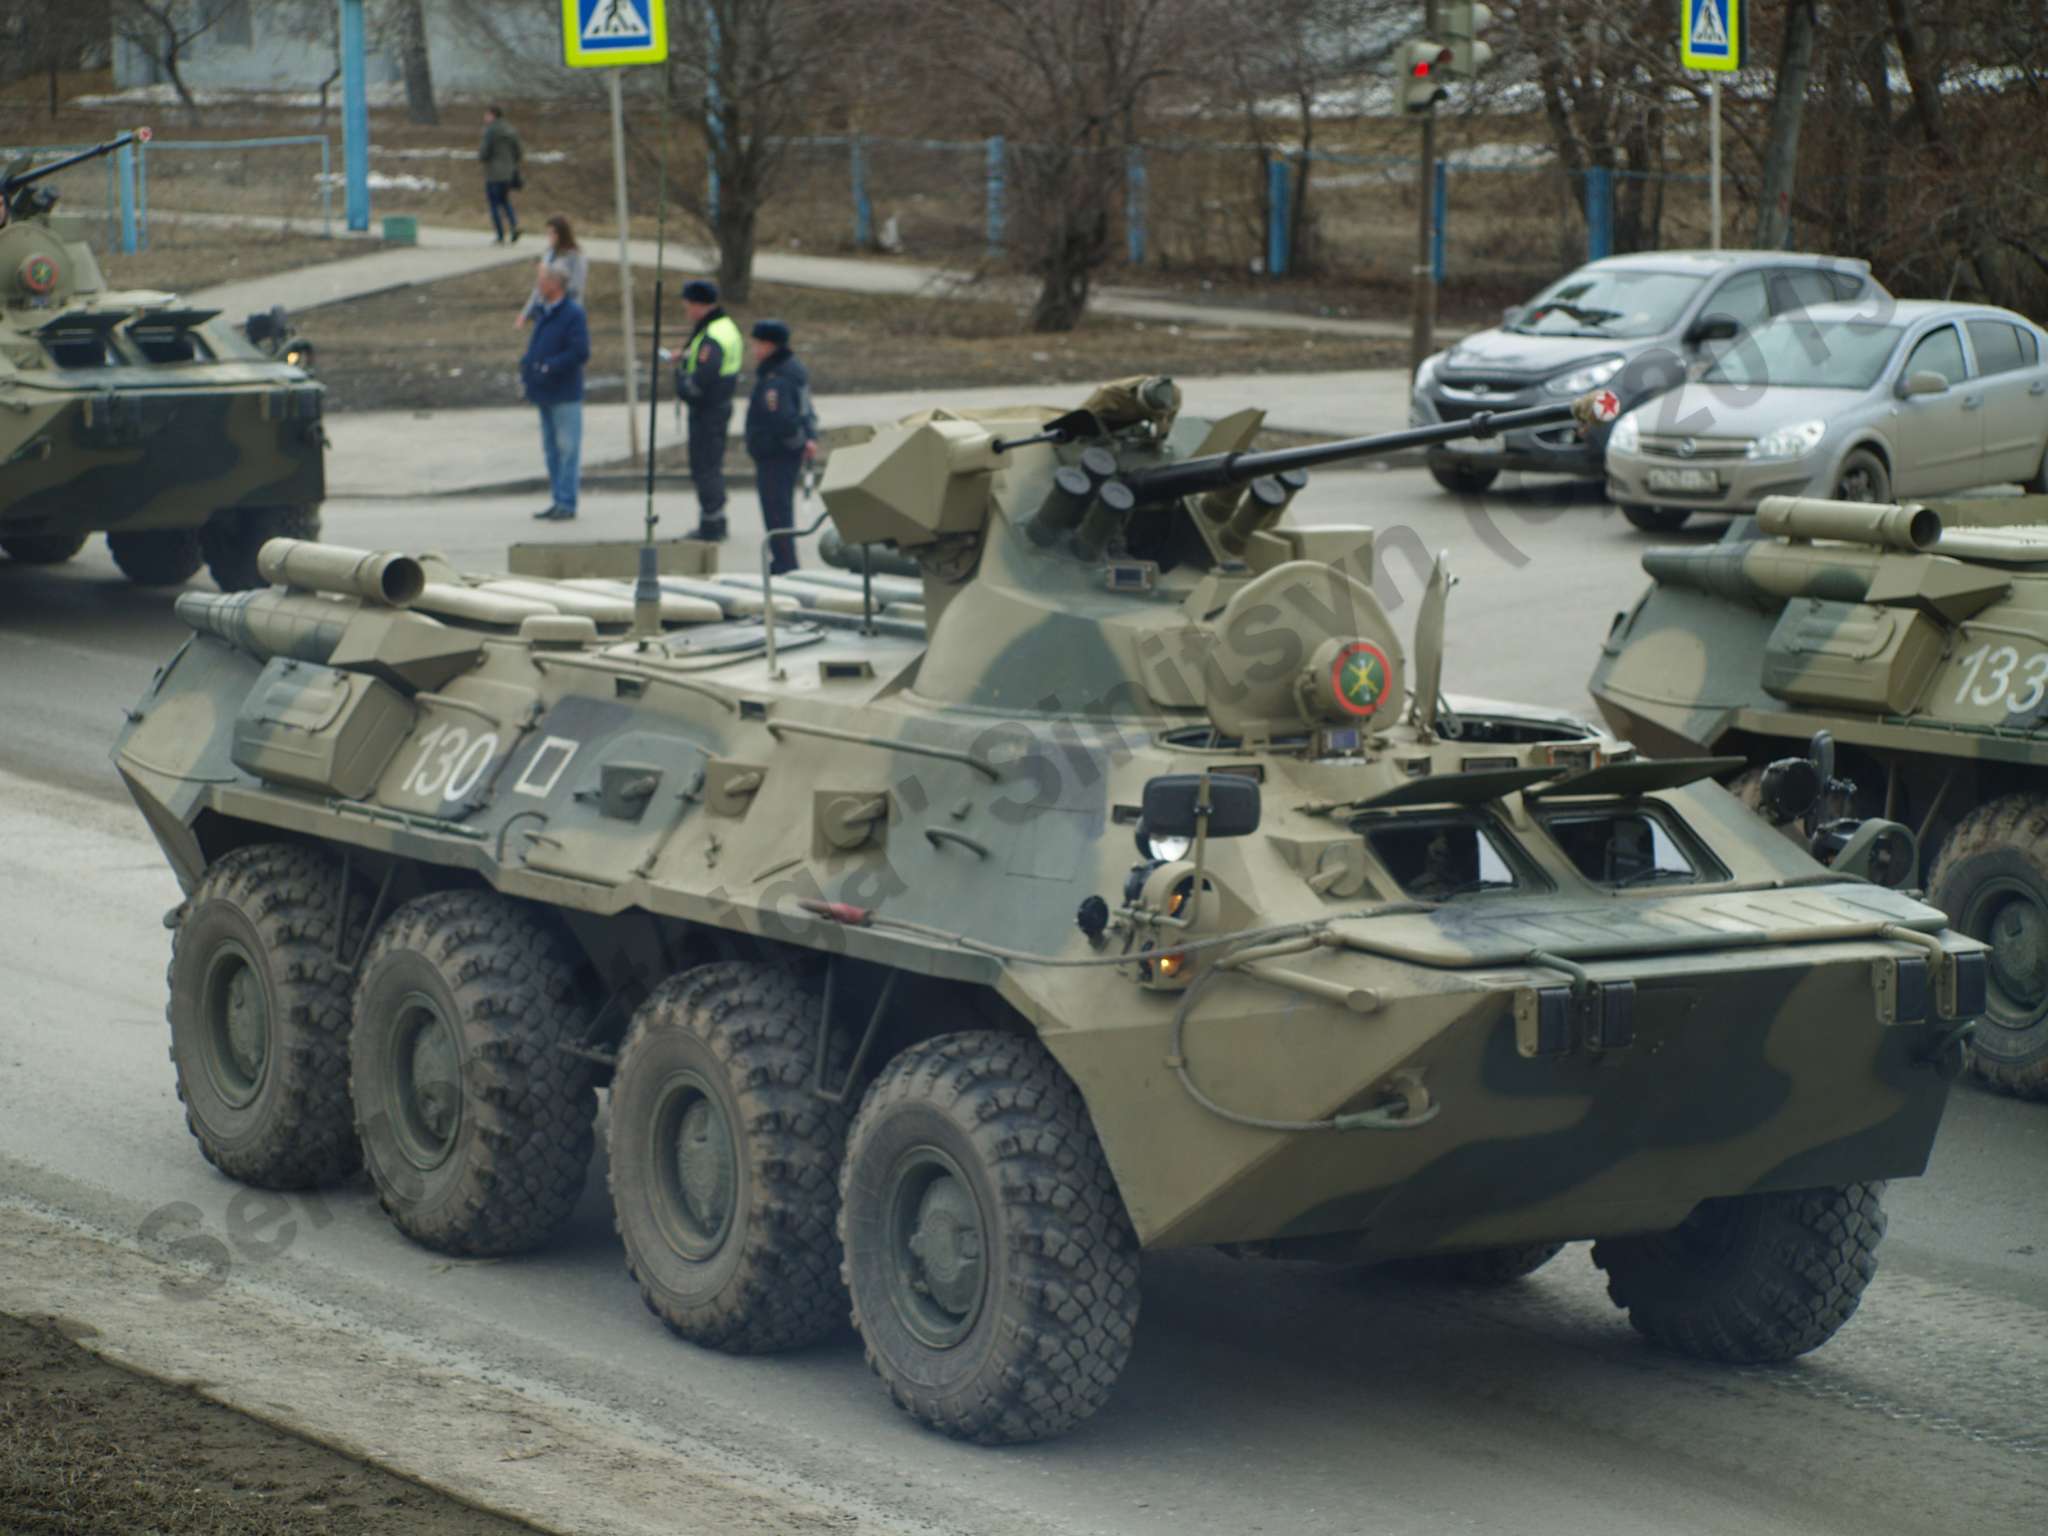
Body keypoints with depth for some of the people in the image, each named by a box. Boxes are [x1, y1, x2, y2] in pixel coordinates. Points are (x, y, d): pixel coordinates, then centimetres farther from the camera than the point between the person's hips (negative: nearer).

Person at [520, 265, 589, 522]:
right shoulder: (544, 313, 14)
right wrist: (526, 365, 4)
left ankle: (566, 503, -2)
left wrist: (548, 367, -23)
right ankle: (559, 501, 20)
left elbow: (580, 352, -19)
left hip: (565, 395, -9)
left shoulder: (573, 314, -13)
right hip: (546, 394, 9)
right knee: (551, 449, 13)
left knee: (567, 448, -5)